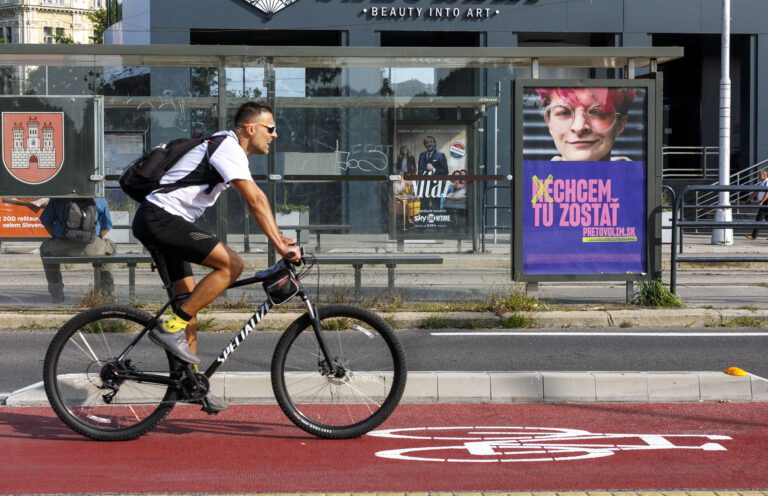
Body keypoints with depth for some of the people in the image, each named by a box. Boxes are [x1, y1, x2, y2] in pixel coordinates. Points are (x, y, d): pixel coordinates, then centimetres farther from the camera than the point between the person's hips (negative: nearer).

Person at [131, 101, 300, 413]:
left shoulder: (229, 148, 19)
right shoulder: (229, 148, -13)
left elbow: (257, 199, 23)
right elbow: (255, 202, -21)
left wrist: (280, 237, 17)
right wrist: (280, 247, -23)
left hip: (158, 223, 11)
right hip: (159, 219, -11)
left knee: (188, 299, 10)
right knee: (232, 264, -17)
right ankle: (171, 328, -14)